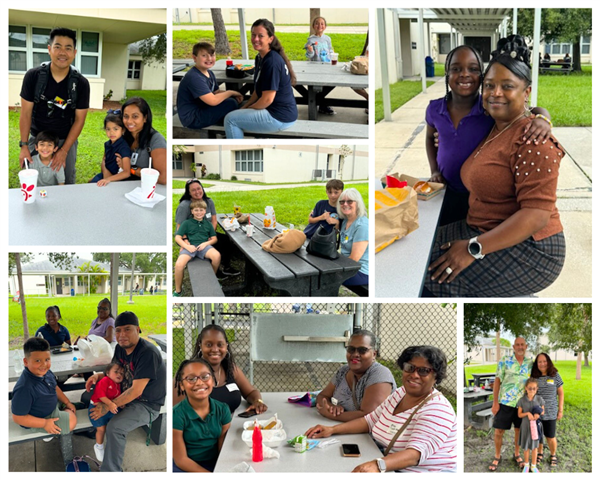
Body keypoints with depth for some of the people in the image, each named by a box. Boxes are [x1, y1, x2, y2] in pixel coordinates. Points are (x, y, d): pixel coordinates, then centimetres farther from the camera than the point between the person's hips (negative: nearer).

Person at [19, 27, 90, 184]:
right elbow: (26, 113, -7)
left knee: (67, 182, 8)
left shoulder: (81, 83, -10)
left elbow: (79, 120, -7)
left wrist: (64, 150, -11)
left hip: (66, 140, 0)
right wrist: (24, 145, -10)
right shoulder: (33, 76, -12)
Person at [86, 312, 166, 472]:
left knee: (114, 427, -27)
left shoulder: (148, 353, -27)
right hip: (127, 395, 9)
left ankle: (110, 471, -13)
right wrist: (97, 376, -4)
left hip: (148, 405, -9)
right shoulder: (120, 348, -1)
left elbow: (136, 391, -27)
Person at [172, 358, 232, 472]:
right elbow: (181, 460, -12)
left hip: (215, 463, 3)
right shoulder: (176, 415, -14)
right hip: (187, 468, -3)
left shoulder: (222, 409, -1)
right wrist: (211, 476, -20)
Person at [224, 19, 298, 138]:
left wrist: (247, 109, -7)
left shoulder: (272, 62, -22)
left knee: (230, 119, -8)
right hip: (275, 110, 10)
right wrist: (245, 107, 4)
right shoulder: (260, 58, 8)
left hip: (280, 116, -10)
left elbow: (267, 99, -22)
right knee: (236, 112, 27)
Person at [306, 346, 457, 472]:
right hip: (392, 469, 7)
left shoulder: (437, 410, -16)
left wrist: (378, 465, -45)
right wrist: (333, 430, 5)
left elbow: (416, 453, -29)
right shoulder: (399, 394, 11)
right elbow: (370, 420, 18)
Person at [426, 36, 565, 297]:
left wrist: (474, 248, -27)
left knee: (433, 274, -16)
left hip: (527, 251, -9)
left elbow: (537, 213, -25)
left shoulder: (532, 140, -19)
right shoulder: (491, 129, 10)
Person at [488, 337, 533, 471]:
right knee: (499, 430, 1)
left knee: (519, 429, 12)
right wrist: (495, 402, -8)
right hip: (505, 401, -2)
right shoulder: (504, 361, -6)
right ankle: (497, 457, 19)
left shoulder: (530, 363, 2)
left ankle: (517, 455, 32)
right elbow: (497, 381, -5)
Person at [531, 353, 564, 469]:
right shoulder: (534, 377, 0)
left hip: (550, 413, -1)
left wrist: (560, 410, 3)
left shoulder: (555, 375, -2)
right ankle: (540, 454, 34)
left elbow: (561, 393, 5)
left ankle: (553, 456, 28)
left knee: (550, 437, 4)